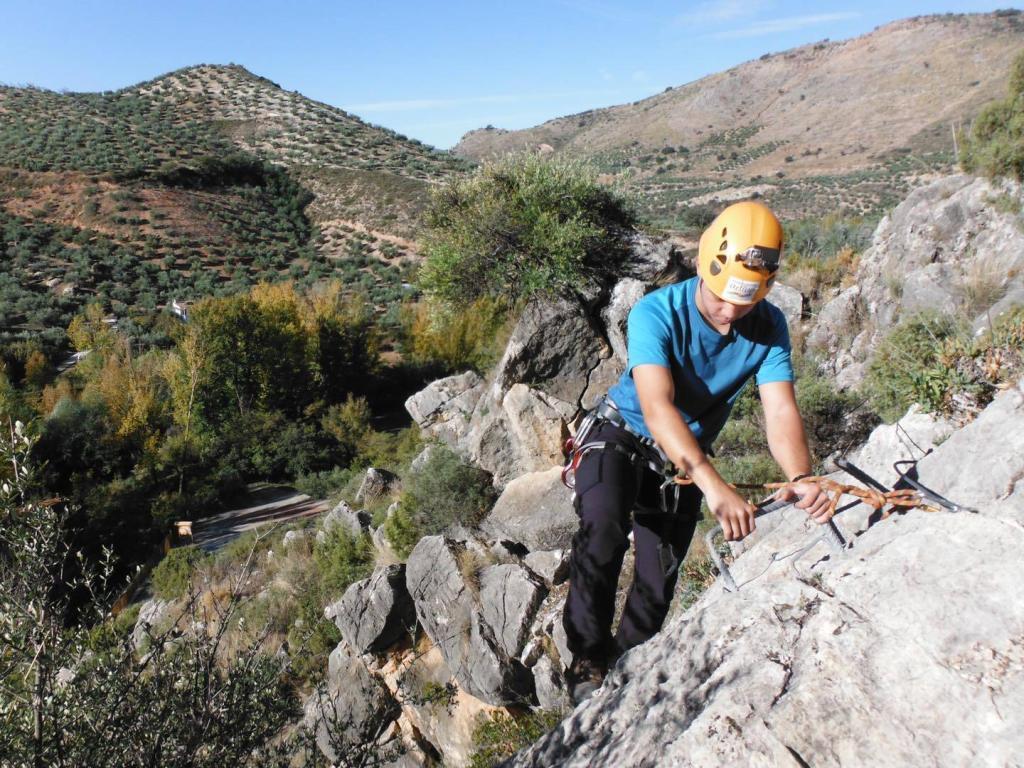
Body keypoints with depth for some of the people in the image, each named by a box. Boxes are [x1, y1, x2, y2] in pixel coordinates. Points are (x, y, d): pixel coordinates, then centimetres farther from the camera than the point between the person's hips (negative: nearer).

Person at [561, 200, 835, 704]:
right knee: (603, 529, -31)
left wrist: (801, 478, -47)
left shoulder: (769, 327, -15)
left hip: (685, 458, 4)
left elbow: (780, 411, -26)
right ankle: (588, 661, -12)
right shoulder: (657, 313, -28)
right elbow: (657, 407, -41)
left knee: (658, 582, 3)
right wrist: (714, 484, -55)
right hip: (620, 435, -3)